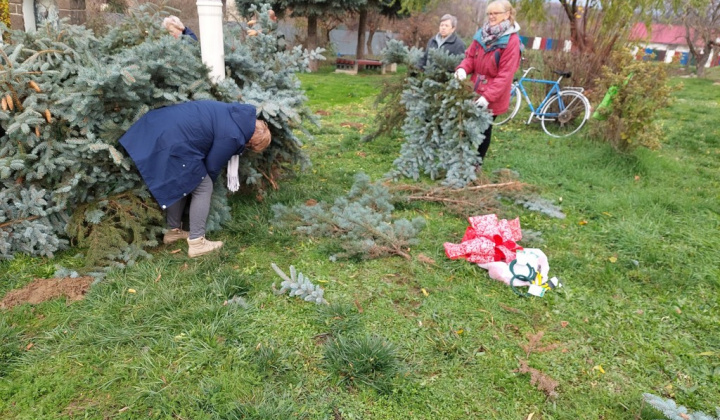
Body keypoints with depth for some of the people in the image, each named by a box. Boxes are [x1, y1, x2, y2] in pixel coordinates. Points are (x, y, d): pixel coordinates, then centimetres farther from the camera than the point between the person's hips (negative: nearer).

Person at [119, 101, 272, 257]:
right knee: (203, 189, -1)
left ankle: (172, 231, 34)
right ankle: (196, 243, 2)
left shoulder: (238, 114, 12)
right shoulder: (232, 136, -16)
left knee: (181, 185, 22)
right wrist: (208, 181, 17)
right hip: (176, 142, -10)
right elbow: (213, 166, -3)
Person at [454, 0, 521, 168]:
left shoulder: (512, 40, -16)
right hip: (474, 91, 5)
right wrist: (462, 68, -17)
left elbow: (505, 74, -19)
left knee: (484, 129, 10)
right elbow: (470, 57, 7)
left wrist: (489, 96, -27)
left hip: (493, 96, -5)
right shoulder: (481, 34, 3)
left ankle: (477, 163, 26)